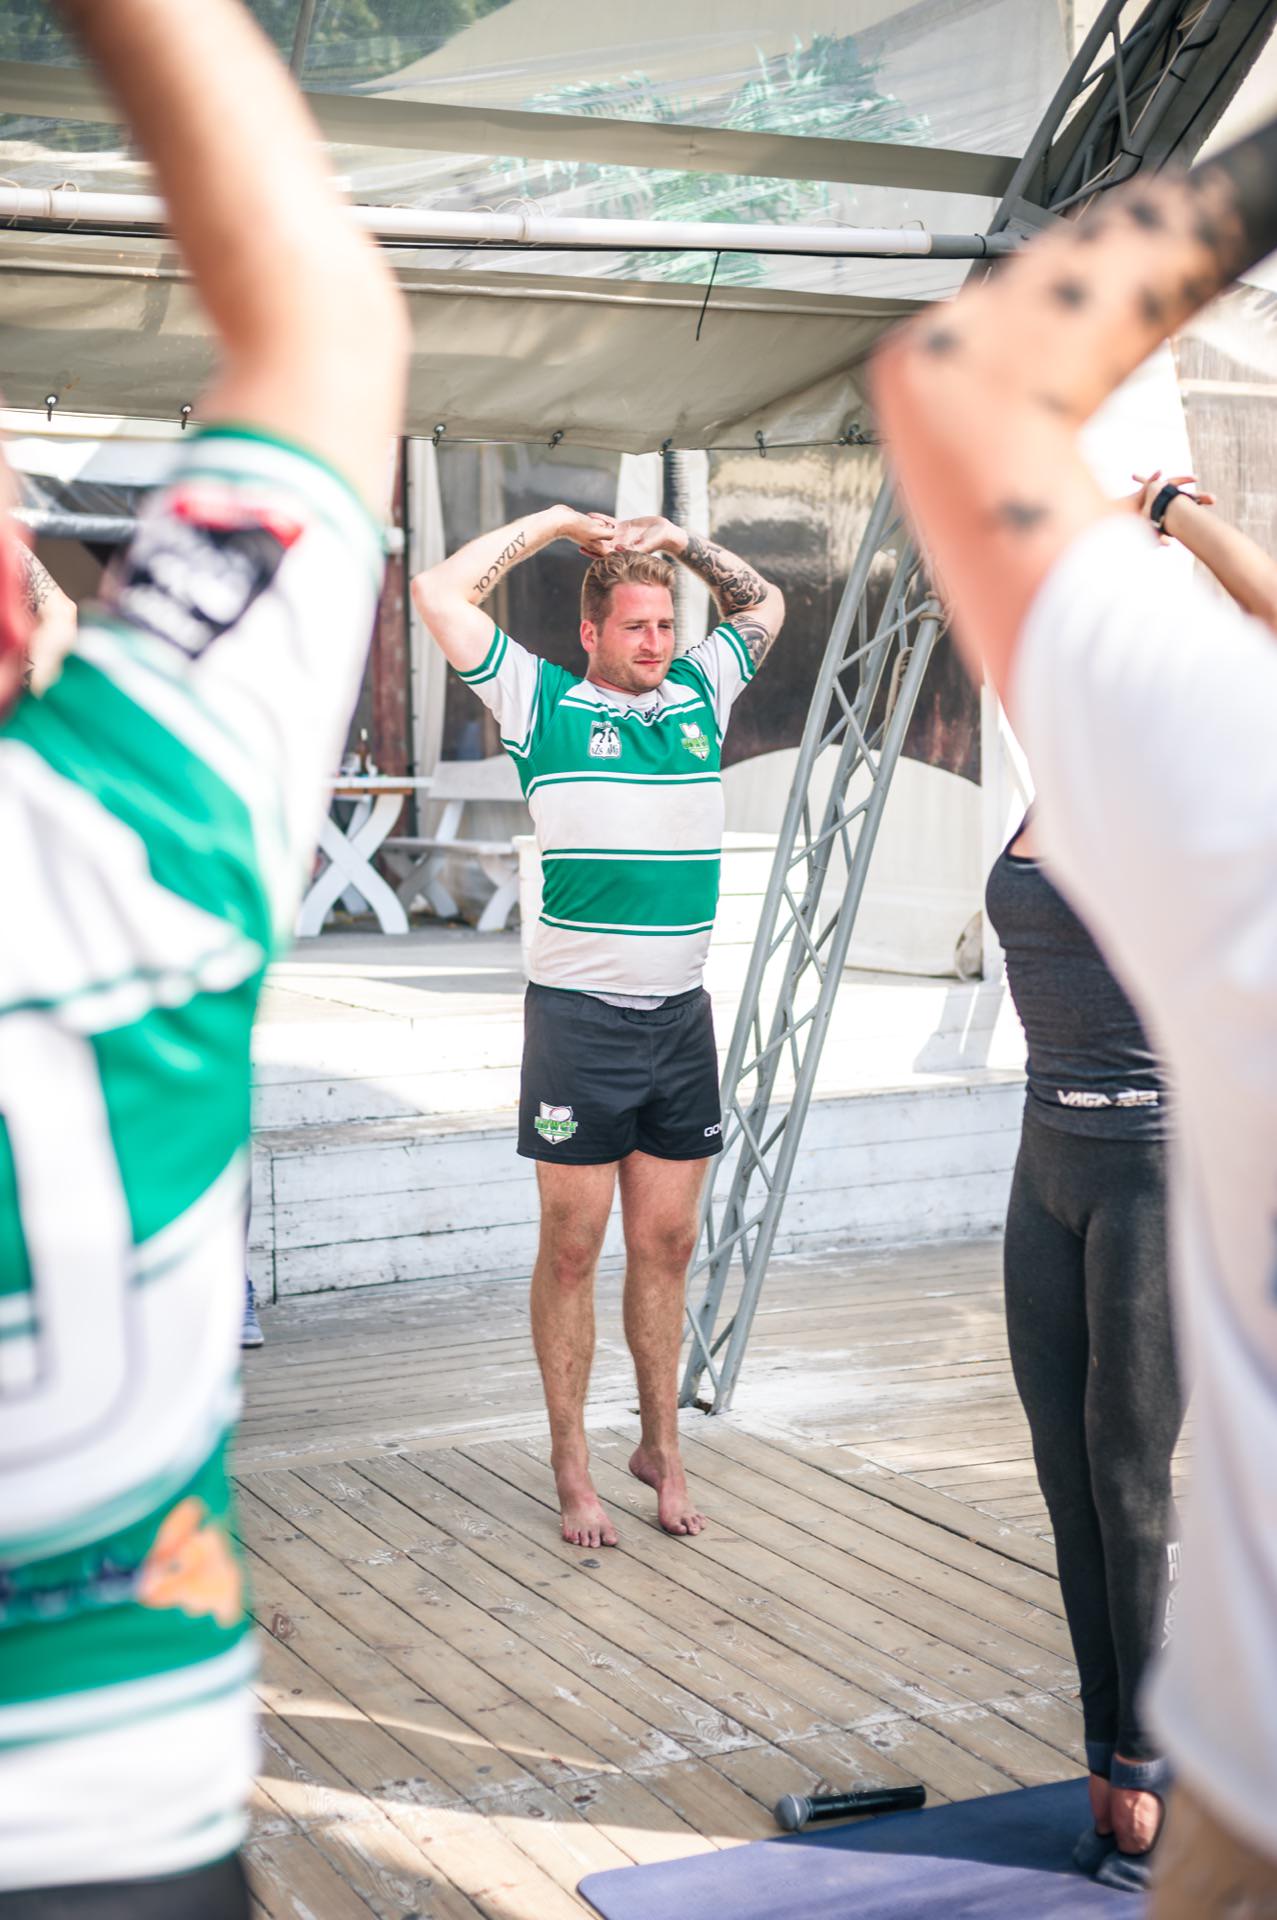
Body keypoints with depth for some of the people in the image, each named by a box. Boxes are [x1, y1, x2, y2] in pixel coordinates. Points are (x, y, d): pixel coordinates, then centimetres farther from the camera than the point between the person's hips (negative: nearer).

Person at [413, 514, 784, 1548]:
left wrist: (677, 538, 14)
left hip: (682, 1017, 4)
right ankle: (572, 1467, 12)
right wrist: (557, 522, 3)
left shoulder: (700, 695, 12)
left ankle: (662, 1447, 21)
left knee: (667, 1243, 9)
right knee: (572, 1248, 2)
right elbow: (441, 593, -5)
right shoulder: (545, 704, 0)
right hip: (579, 1018, -4)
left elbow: (764, 603, 27)